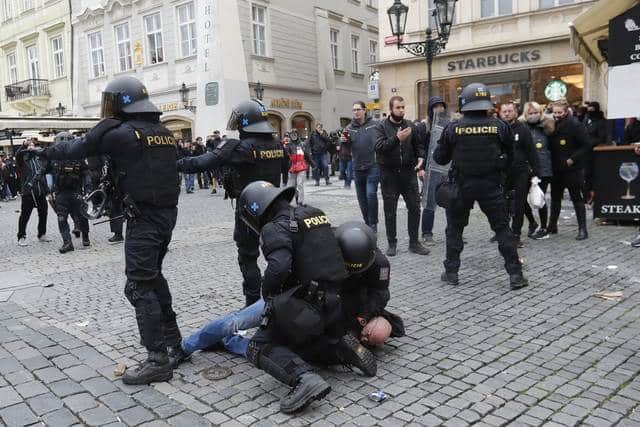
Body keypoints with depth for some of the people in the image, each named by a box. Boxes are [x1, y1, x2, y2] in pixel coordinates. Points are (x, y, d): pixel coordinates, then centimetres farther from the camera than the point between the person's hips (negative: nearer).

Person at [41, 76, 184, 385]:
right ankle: (171, 336, 33)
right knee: (153, 275, 23)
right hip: (167, 212, 8)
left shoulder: (122, 133, -11)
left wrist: (49, 152, 19)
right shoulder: (163, 131, 10)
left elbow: (78, 149, -2)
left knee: (139, 286, -5)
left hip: (144, 217, -8)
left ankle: (158, 360, -5)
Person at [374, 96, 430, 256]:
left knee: (414, 208, 4)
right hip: (389, 174, -3)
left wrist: (420, 158, -6)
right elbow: (379, 147, -17)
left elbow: (418, 145, 13)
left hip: (408, 172, 3)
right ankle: (392, 243, 19)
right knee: (390, 211, 6)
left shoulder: (410, 125, 8)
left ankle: (414, 242, 17)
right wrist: (397, 138, -28)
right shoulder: (382, 126, -2)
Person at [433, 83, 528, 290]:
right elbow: (509, 156, 5)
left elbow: (439, 158, -1)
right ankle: (515, 274, 8)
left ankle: (451, 272, 19)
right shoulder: (499, 126, -4)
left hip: (462, 185, 0)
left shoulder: (453, 128, -8)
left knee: (454, 228, 14)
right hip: (491, 185, 1)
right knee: (502, 228, 8)